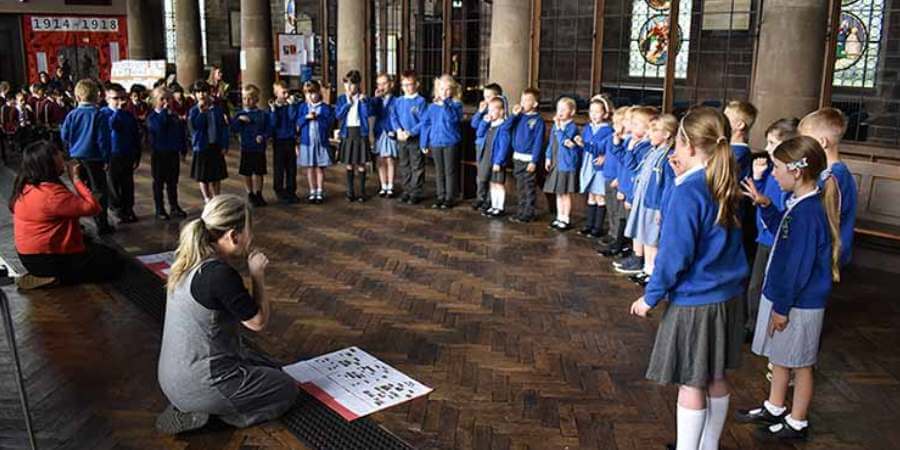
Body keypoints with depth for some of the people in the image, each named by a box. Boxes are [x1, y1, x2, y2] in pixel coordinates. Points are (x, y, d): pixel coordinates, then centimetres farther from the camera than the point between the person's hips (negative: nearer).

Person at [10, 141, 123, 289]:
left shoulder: (26, 187, 2)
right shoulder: (51, 193, -27)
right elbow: (92, 207, -24)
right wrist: (76, 178, -17)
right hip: (48, 260, -10)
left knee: (88, 242, 31)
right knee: (113, 261, 2)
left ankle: (49, 276, 12)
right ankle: (57, 278, -6)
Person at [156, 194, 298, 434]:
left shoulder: (190, 261, 0)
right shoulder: (219, 274, -29)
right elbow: (259, 322, -14)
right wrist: (258, 274, -7)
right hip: (197, 383, -9)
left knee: (273, 371, 25)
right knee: (287, 390, 11)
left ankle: (193, 405, 12)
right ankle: (199, 411, 2)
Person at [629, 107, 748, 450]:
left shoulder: (688, 192, -20)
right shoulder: (726, 187, 3)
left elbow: (674, 255, -20)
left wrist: (650, 297, -8)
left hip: (694, 303, -8)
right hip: (727, 297, 8)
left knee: (691, 383, 5)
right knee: (716, 378, 19)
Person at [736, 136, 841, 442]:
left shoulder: (807, 212, -27)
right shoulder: (799, 205, 2)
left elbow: (798, 266, -25)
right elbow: (781, 231, 22)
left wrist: (782, 307, -18)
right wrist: (766, 206, 9)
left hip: (799, 303, -9)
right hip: (781, 293, 9)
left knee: (799, 363, 9)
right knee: (779, 356, 23)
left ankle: (797, 424, 26)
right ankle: (775, 409, 40)